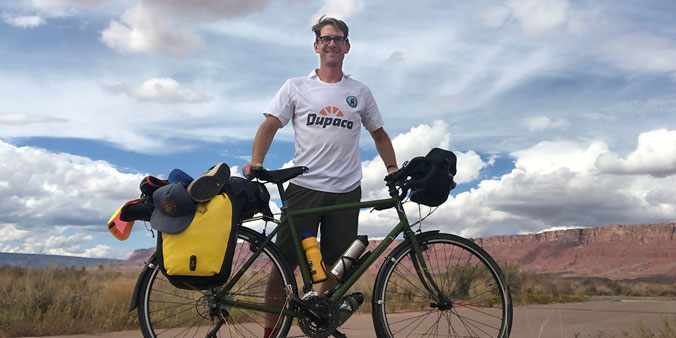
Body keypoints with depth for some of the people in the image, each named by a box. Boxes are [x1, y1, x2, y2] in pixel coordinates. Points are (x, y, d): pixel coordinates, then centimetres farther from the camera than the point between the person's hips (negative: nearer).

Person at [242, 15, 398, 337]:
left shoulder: (360, 92, 12)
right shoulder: (296, 87, 6)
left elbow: (378, 132, 21)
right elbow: (270, 126, 1)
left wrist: (393, 169, 10)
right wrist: (255, 161, -15)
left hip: (346, 191, 2)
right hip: (304, 187, -2)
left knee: (333, 268, 8)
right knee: (285, 262, -3)